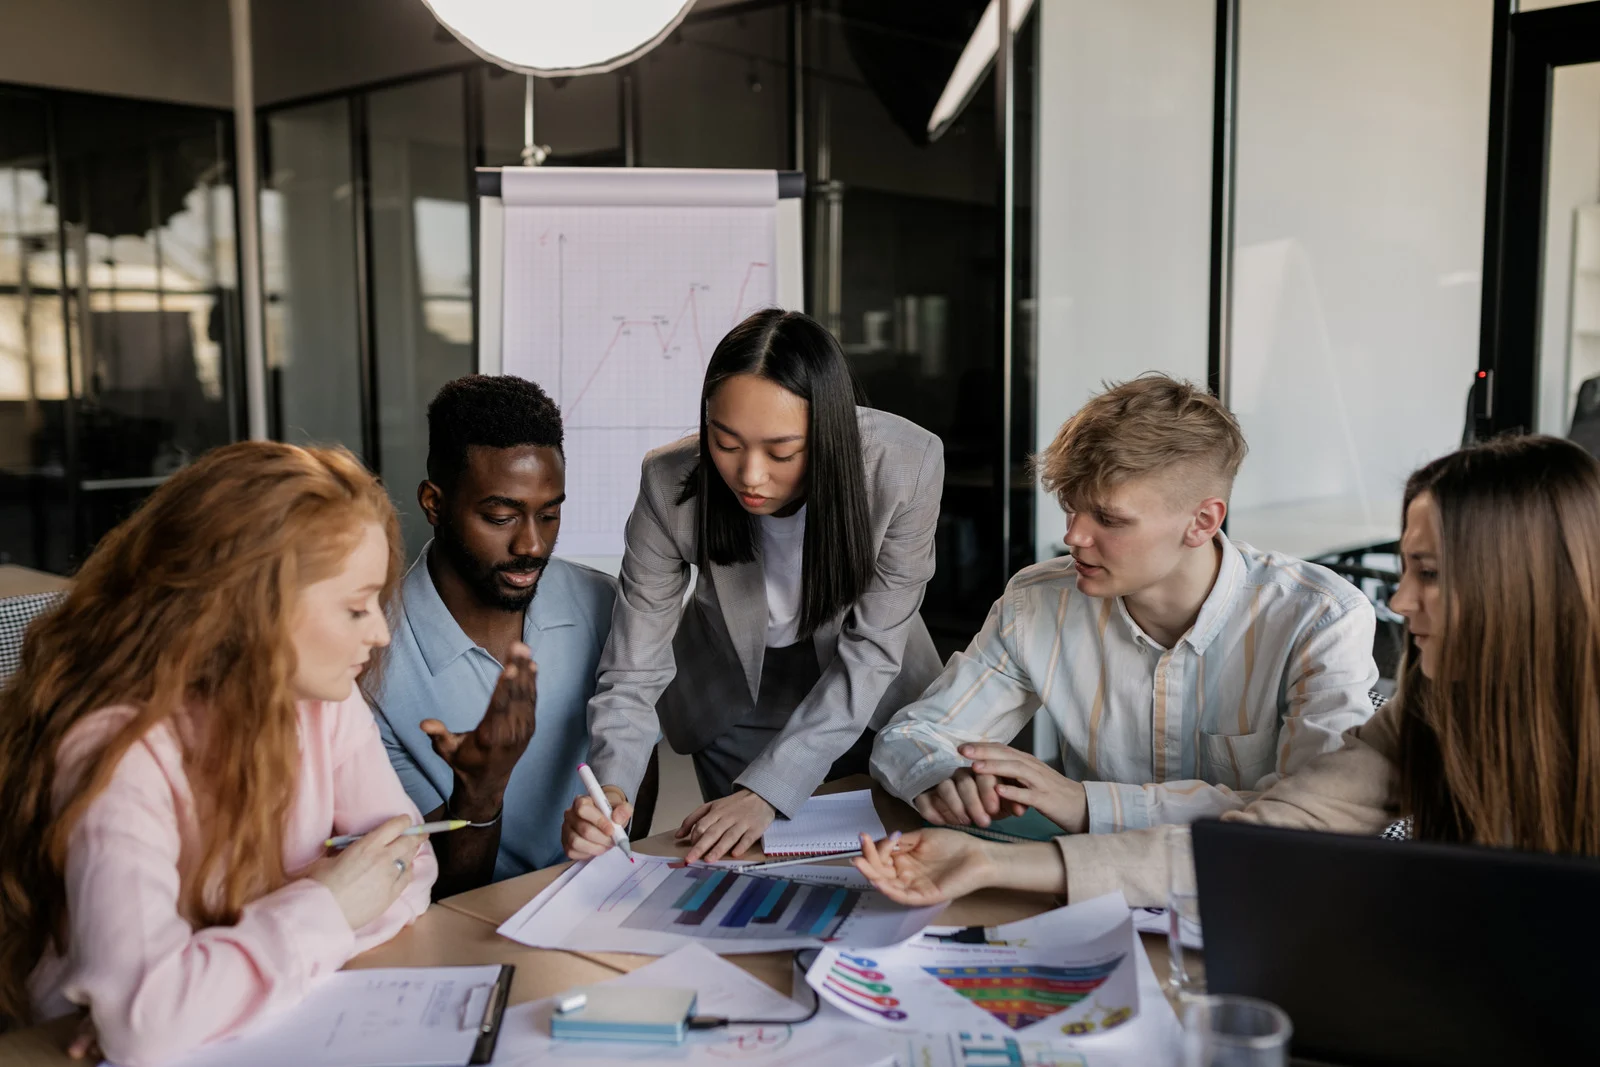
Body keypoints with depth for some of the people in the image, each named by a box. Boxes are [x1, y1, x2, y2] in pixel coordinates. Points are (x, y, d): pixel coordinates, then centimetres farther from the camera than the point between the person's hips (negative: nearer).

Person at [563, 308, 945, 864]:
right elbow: (633, 672, -24)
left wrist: (765, 791, -33)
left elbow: (870, 652, -26)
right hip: (735, 700, 0)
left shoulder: (907, 463, -33)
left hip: (870, 697, 1)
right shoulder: (671, 484, -30)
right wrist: (610, 788, -44)